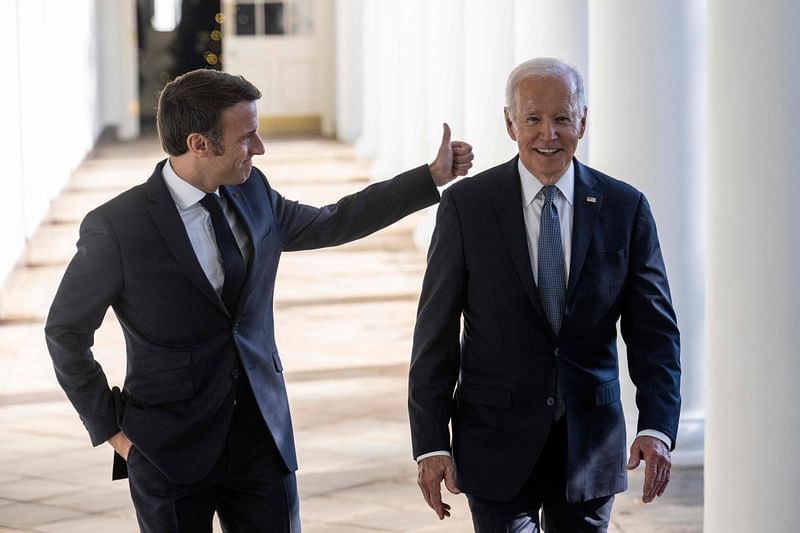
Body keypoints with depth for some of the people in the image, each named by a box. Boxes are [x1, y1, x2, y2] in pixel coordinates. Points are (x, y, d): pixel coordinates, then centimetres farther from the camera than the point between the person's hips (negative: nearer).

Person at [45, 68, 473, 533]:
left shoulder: (253, 194, 0)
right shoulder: (116, 228, -16)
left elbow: (332, 224, 17)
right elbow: (66, 333, -4)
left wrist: (432, 177, 16)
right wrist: (110, 428, -3)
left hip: (262, 437, 4)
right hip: (171, 452, -4)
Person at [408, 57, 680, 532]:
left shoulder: (625, 208, 0)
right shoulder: (466, 206, -4)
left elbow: (654, 329, 0)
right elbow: (436, 333, -3)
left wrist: (658, 427, -15)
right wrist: (431, 443, -8)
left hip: (591, 444, 2)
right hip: (498, 443, -2)